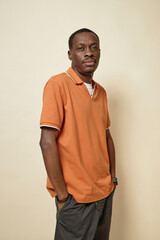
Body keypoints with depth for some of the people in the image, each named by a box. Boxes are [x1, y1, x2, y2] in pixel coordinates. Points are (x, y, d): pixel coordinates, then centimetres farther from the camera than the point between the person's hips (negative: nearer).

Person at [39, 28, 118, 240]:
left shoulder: (101, 92, 10)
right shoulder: (58, 84, -13)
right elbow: (47, 142, -18)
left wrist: (113, 177, 10)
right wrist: (62, 195, -17)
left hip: (106, 191, 7)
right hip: (76, 196, -7)